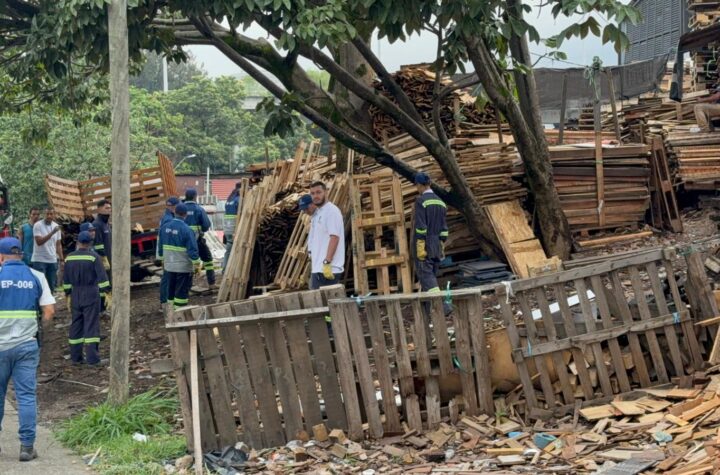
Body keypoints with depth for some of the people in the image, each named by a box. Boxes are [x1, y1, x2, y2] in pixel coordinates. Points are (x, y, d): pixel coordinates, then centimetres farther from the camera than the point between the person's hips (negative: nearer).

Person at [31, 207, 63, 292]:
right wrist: (52, 232, -26)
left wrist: (61, 259, 6)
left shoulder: (56, 226, 8)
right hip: (39, 260, -5)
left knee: (52, 285, 7)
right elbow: (39, 242, -19)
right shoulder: (38, 225, -9)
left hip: (53, 260, 5)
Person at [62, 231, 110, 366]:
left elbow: (66, 279, 11)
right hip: (91, 294, -4)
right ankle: (92, 359, -7)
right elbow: (102, 277, -14)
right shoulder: (93, 257, -9)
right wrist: (108, 294, -12)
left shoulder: (70, 258, 6)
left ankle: (75, 357, 15)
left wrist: (68, 296, 20)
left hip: (75, 295, 4)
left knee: (76, 325, 12)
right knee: (91, 325, -4)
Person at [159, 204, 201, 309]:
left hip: (169, 266, 6)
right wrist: (197, 265, -7)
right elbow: (192, 249, -17)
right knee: (182, 292, 0)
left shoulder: (165, 227, 1)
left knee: (171, 290, 16)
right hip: (184, 267, -6)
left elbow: (161, 246, 11)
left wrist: (163, 261, 22)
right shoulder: (186, 229, -18)